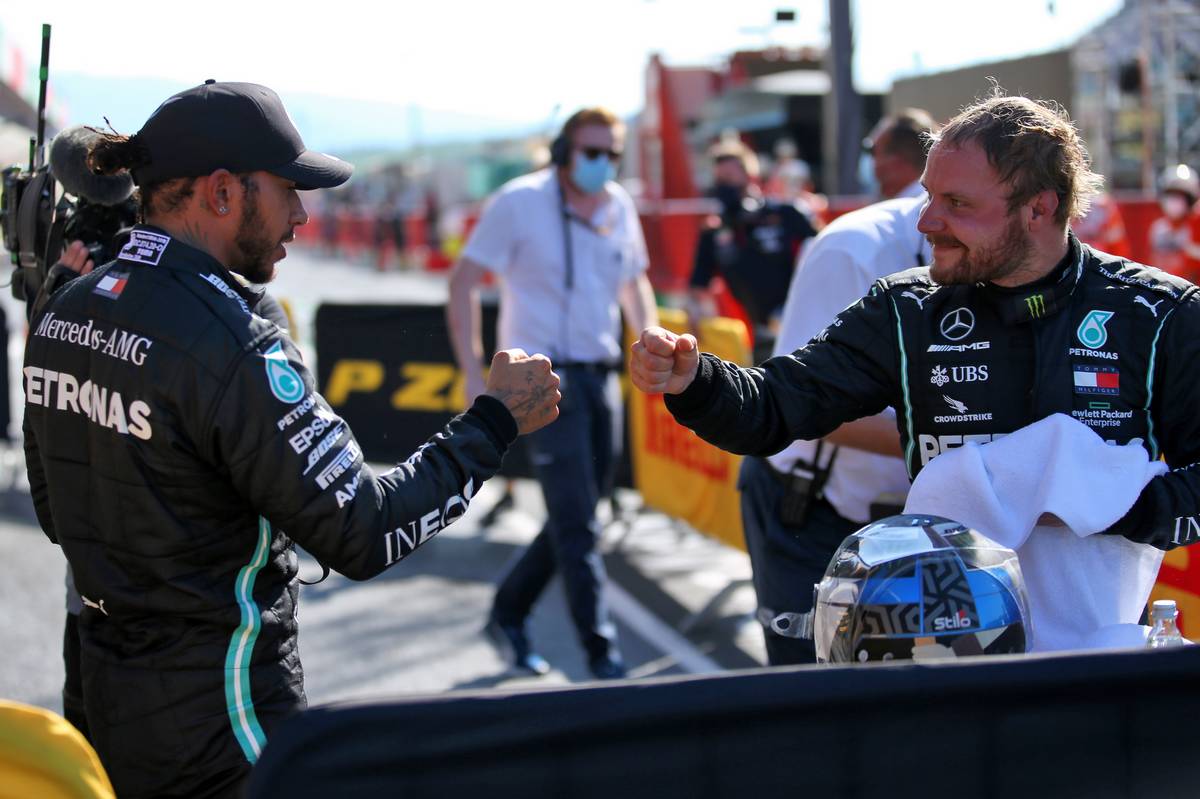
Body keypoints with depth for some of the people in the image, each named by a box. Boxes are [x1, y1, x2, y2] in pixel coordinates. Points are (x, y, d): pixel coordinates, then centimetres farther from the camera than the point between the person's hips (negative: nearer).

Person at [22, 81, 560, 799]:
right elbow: (363, 535, -22)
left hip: (109, 695, 8)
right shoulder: (231, 344, -23)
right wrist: (496, 421, -14)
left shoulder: (63, 314, 3)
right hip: (219, 719, -8)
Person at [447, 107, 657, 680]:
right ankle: (602, 653, -3)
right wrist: (473, 372, -14)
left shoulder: (619, 207, 8)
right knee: (577, 523, -9)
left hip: (600, 376, 6)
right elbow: (463, 283, -7)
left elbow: (634, 281, 23)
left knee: (575, 516, 12)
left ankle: (508, 614, 30)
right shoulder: (519, 202, -8)